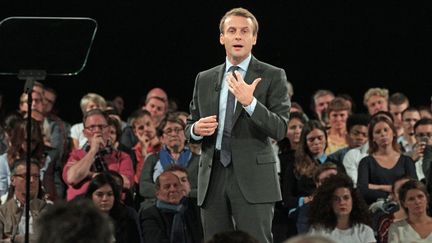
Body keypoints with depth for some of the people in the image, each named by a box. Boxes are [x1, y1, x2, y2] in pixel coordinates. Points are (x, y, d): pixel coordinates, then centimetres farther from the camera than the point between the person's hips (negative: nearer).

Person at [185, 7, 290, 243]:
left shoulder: (272, 76, 2)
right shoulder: (204, 79, 15)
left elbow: (280, 129, -7)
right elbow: (189, 128, 21)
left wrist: (250, 102, -22)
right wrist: (196, 129, -4)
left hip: (253, 179, -4)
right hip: (212, 179, 4)